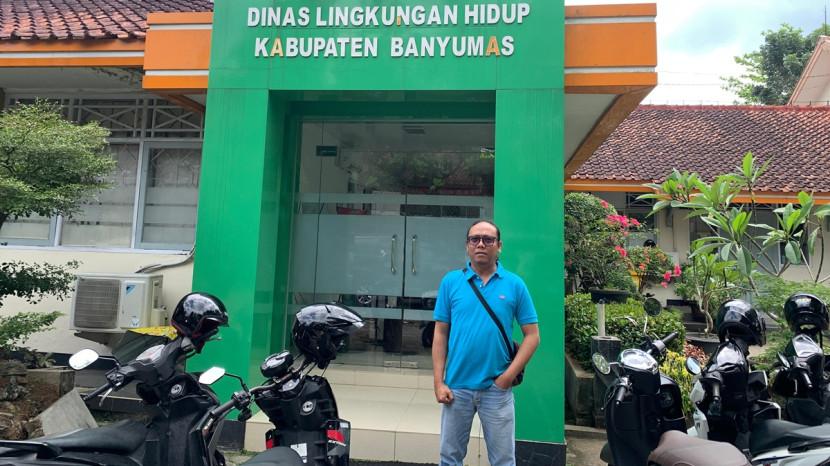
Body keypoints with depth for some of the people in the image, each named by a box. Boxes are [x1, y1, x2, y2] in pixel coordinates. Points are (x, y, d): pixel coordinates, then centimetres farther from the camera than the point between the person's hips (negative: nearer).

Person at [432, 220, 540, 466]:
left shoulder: (515, 284, -1)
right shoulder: (451, 281, 0)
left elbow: (532, 335, 0)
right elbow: (440, 334, 2)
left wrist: (510, 375, -9)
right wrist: (439, 382, -3)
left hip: (497, 388, -1)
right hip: (456, 386, 1)